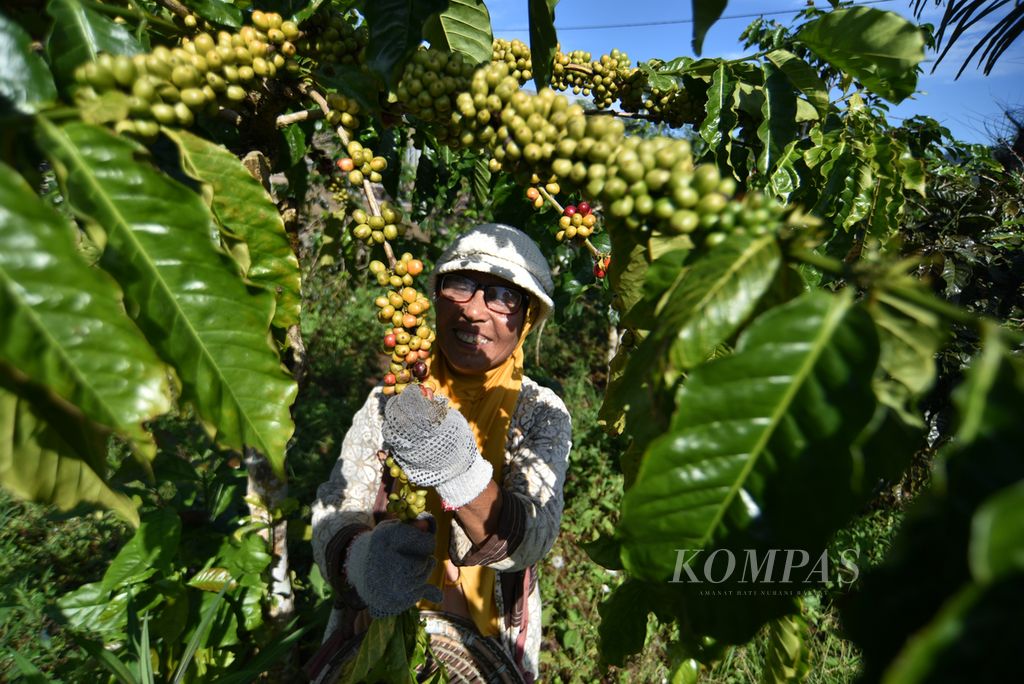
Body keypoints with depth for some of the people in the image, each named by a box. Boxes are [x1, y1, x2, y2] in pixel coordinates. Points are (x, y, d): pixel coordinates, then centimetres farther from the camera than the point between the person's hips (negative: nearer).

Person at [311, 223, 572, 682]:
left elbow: (531, 540, -25)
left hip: (487, 644, -1)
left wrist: (461, 473, -43)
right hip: (376, 631, 2)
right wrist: (358, 557, -36)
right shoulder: (392, 398, -10)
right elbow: (334, 514, -14)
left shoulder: (541, 413, -14)